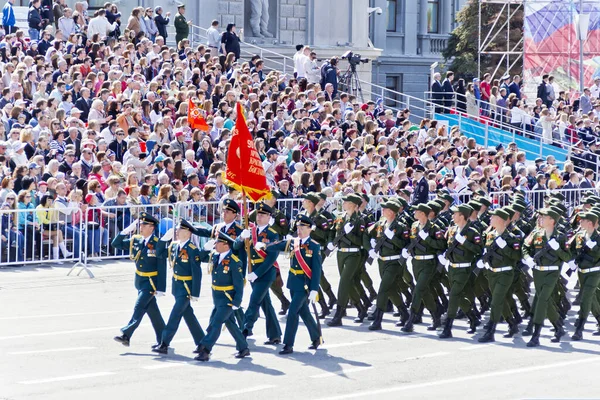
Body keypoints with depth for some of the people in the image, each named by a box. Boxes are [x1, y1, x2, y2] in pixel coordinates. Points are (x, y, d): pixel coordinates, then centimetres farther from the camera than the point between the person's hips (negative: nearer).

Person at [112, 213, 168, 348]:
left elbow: (162, 268, -14)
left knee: (139, 308, -14)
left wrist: (160, 289, -16)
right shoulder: (135, 240, 2)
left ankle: (126, 335, -17)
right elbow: (116, 244, 6)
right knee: (152, 310, 13)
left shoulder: (158, 244, -15)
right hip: (140, 280, 7)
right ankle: (162, 340, 23)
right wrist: (126, 230, -8)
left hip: (151, 281, -7)